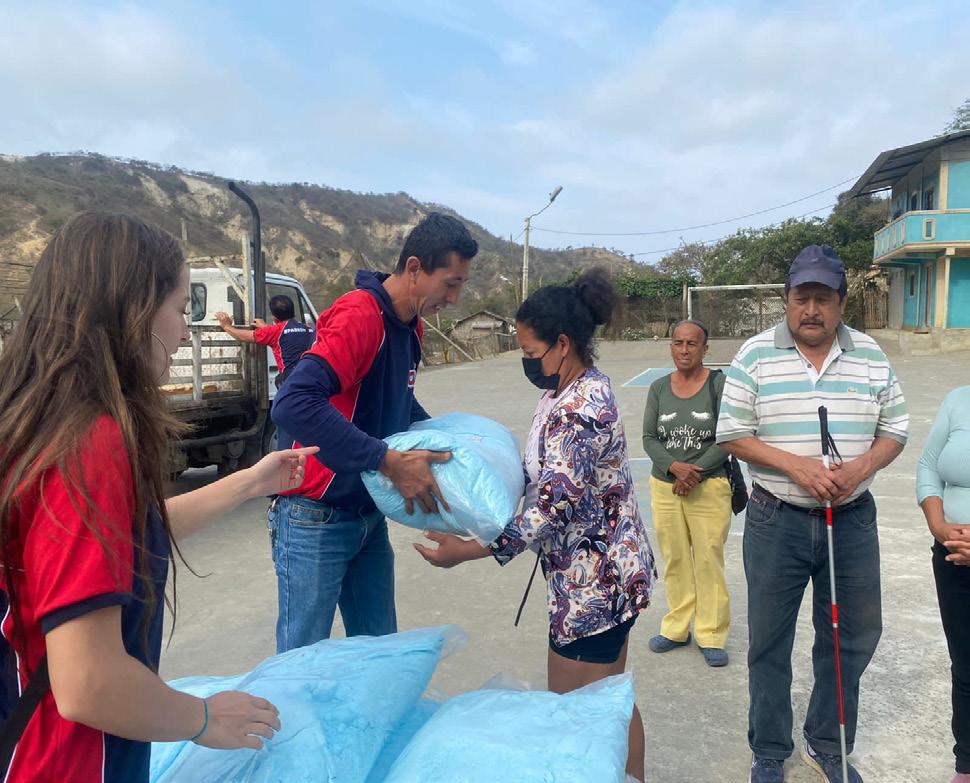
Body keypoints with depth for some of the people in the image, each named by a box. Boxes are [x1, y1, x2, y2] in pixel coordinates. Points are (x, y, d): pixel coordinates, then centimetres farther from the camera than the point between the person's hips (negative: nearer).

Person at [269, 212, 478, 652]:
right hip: (316, 521, -8)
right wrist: (391, 462, -33)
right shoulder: (359, 315, -22)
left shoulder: (411, 326, 6)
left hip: (369, 516, 8)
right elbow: (293, 405, -34)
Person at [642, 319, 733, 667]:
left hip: (709, 488, -3)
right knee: (674, 560, 12)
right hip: (665, 487, 3)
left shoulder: (719, 384, -5)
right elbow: (649, 438, 2)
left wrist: (695, 472, -14)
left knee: (709, 561, 1)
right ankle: (676, 628, 27)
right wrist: (675, 467, -15)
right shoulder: (658, 388, 5)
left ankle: (712, 636, 16)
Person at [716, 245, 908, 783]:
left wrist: (861, 467, -14)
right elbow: (732, 435, -7)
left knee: (852, 638, 14)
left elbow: (894, 431, 6)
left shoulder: (870, 356, 3)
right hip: (776, 521, -3)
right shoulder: (755, 355, -6)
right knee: (769, 642, 9)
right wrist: (796, 466, -19)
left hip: (852, 520, 3)